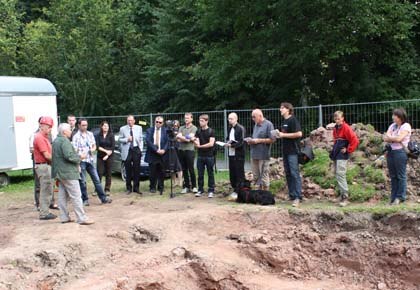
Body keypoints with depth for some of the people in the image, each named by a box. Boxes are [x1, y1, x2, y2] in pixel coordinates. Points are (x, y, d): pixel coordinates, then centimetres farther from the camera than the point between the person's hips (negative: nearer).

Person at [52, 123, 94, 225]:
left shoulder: (55, 141, 16)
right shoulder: (64, 141, -16)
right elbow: (69, 156, -26)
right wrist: (79, 157, -11)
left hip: (60, 173, 10)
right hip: (68, 173, -10)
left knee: (62, 196, 13)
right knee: (76, 196, -7)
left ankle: (64, 217, 18)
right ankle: (81, 218, -6)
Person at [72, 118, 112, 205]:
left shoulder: (90, 134, 11)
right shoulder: (76, 136, -5)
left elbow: (94, 146, 18)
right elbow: (74, 150, -10)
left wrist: (93, 149, -5)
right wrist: (80, 155, -28)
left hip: (90, 160, 4)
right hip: (81, 161, -4)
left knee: (96, 179, 5)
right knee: (82, 181, 3)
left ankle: (103, 198, 9)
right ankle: (85, 200, 14)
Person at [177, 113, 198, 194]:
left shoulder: (194, 128, 2)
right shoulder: (181, 128, 16)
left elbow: (190, 137, -11)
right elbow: (178, 139, 3)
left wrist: (181, 137, -5)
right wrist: (187, 138, -8)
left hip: (189, 150, -5)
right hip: (181, 150, 5)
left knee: (191, 169, -5)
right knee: (184, 170, 7)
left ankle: (194, 186, 6)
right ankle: (186, 187, 13)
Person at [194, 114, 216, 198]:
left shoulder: (211, 131, -3)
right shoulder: (198, 131, 9)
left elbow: (211, 144, -12)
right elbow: (197, 144, 3)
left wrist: (200, 146, -10)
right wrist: (195, 143, -20)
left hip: (209, 156, -4)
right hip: (200, 156, 4)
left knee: (210, 174, 2)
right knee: (200, 174, 7)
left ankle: (211, 191, 9)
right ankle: (200, 190, 16)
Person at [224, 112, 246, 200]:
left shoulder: (240, 128, -8)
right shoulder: (230, 128, 15)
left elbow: (241, 142, -14)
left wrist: (231, 145, -19)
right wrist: (227, 142, 0)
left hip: (238, 155, -7)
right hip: (231, 154, 7)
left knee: (239, 174, -2)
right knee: (232, 174, 9)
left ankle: (239, 191, 2)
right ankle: (235, 190, 19)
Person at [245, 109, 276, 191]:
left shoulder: (268, 124, -7)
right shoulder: (256, 125, 16)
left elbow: (272, 139, -13)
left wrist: (258, 140, -15)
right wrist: (251, 140, 5)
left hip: (263, 156, -8)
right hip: (254, 155, 8)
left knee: (264, 178, -3)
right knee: (256, 177, 13)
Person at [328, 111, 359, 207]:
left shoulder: (346, 128, -11)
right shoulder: (335, 128, 13)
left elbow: (355, 140, -16)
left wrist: (348, 150, -11)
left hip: (342, 155, -8)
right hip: (335, 154, 8)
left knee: (340, 174, -14)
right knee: (338, 175, 10)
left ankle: (345, 197, -12)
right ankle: (342, 194, 18)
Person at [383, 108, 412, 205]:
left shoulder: (406, 126, -4)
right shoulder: (392, 126, 16)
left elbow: (399, 138, -15)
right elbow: (385, 138, 6)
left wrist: (389, 137, 0)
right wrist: (394, 138, -9)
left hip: (400, 152, -7)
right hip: (390, 152, 7)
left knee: (401, 175, -3)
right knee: (393, 176, 9)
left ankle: (400, 197, 2)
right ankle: (393, 197, 14)